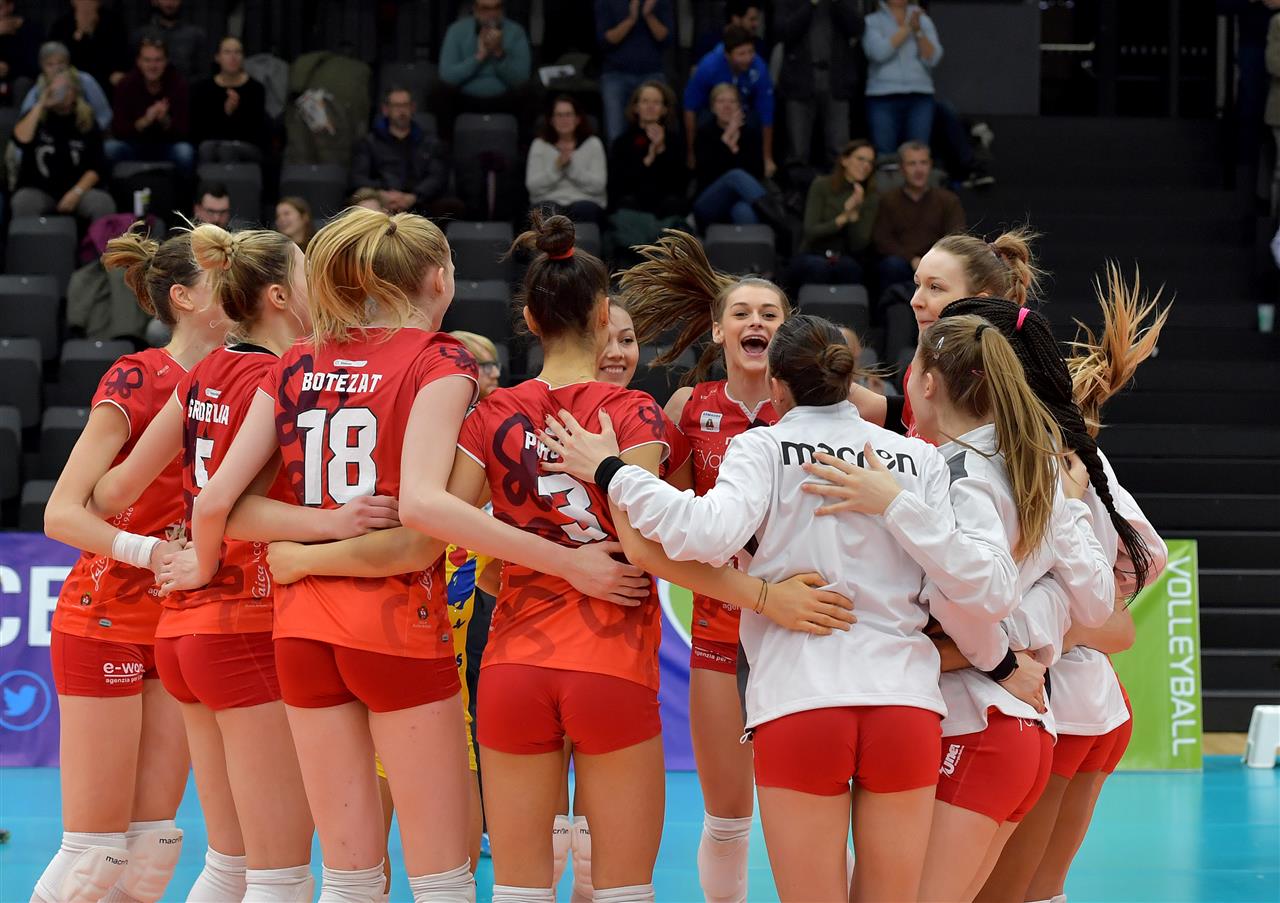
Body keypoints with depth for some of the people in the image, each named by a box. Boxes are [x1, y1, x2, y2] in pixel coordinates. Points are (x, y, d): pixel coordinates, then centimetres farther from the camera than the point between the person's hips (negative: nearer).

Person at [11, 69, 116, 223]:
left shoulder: (87, 122, 5)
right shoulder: (36, 116, 7)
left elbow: (96, 167, 0)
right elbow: (21, 140, -15)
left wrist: (76, 193, -15)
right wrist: (40, 106, -12)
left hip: (79, 189, 0)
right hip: (39, 190, 0)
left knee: (104, 204, -30)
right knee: (23, 202, -34)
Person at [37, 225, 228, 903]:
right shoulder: (136, 379, -14)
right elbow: (61, 515, -19)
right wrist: (148, 550, -33)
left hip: (181, 629, 7)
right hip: (104, 623, -7)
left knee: (154, 840, 4)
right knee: (94, 848, -7)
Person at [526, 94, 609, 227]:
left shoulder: (593, 144, 12)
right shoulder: (539, 145, 14)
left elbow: (598, 185, -1)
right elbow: (533, 186, 2)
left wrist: (572, 166, -10)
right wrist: (556, 167, -11)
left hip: (586, 201, 0)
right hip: (550, 200, 0)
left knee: (583, 209, -36)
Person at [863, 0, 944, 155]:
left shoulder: (924, 21, 12)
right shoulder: (872, 22, 5)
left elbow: (933, 59, 0)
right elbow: (878, 52, -12)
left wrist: (918, 31, -13)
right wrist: (907, 28, -12)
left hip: (920, 98, 2)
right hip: (883, 97, -2)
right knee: (884, 154, -9)